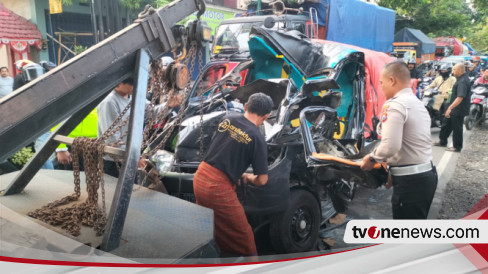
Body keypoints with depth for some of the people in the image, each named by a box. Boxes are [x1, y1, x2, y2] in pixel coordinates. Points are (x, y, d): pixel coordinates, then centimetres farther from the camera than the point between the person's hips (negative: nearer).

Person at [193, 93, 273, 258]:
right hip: (219, 188, -7)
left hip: (200, 177, 7)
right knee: (242, 235, 11)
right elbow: (262, 180, -8)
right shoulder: (257, 138, -12)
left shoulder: (227, 119, 5)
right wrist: (248, 178, 13)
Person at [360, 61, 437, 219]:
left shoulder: (394, 105, -14)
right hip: (426, 174, 10)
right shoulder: (419, 104, 17)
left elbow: (390, 145, -25)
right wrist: (393, 171, 18)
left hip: (410, 180, -10)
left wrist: (372, 158, -8)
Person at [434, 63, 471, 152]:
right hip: (455, 109, 10)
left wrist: (450, 108, -36)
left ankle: (457, 147, 15)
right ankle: (443, 141, 34)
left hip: (458, 110, -10)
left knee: (457, 128, 2)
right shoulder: (462, 79, 9)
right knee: (446, 124, 20)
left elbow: (460, 97, -32)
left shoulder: (463, 82, -24)